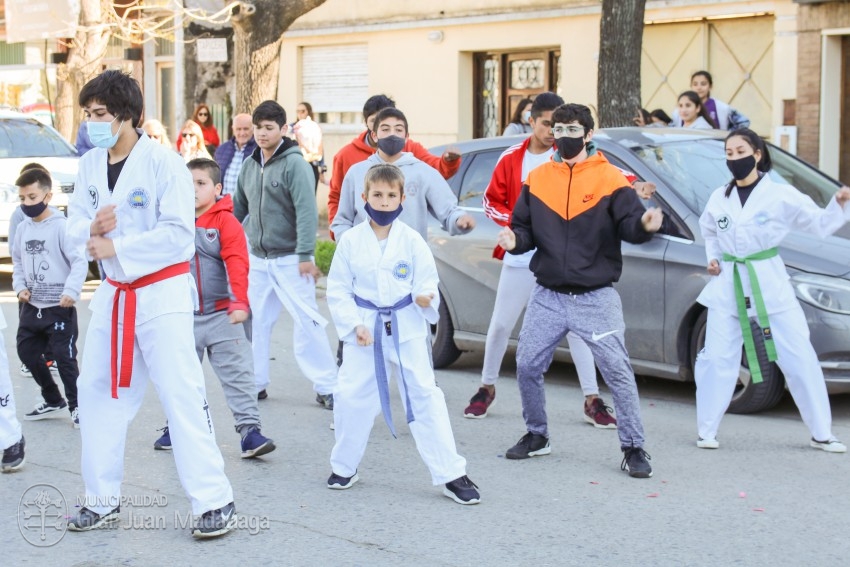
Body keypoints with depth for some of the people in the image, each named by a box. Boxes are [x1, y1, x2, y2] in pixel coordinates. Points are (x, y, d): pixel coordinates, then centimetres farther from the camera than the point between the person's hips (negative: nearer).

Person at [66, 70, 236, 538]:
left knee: (182, 394, -8)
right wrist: (90, 231, -15)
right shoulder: (90, 165, 5)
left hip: (161, 292, -7)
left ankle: (214, 501, 0)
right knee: (97, 392, 13)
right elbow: (74, 224, 9)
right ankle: (102, 499, 27)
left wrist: (115, 248, -20)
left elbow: (178, 234, -20)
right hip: (113, 294, 7)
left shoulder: (164, 163, -14)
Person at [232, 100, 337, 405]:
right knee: (254, 322, 9)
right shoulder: (249, 165, 9)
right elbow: (237, 208, 17)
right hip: (257, 258, 6)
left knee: (307, 322, -6)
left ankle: (326, 387, 0)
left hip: (289, 259, -6)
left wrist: (305, 256, -22)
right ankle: (254, 383, 21)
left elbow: (307, 212, -17)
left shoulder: (294, 163, -11)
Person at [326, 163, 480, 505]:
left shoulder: (412, 241, -5)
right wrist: (353, 325, -10)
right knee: (351, 396, 5)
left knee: (425, 396, -2)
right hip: (365, 328, 1)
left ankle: (451, 475, 4)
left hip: (406, 328, -1)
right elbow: (338, 289, 0)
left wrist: (425, 298, -24)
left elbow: (427, 284, -1)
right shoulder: (351, 240, -4)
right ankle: (344, 467, 28)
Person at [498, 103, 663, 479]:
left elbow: (629, 226, -12)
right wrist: (514, 240, -14)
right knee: (527, 367, 5)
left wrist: (645, 225, -34)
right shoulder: (537, 179, 6)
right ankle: (536, 436, 25)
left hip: (596, 297, -3)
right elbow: (525, 228, 8)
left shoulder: (610, 179, -5)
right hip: (548, 296, 4)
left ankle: (633, 448, 6)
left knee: (617, 371, -4)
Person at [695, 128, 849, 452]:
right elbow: (709, 231, 22)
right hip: (728, 286, 2)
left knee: (800, 359, 0)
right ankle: (706, 431, 14)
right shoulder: (719, 198, 4)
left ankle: (822, 434, 11)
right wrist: (713, 258, 6)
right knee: (717, 359, 1)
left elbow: (820, 224, -6)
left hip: (770, 285, -2)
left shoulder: (780, 195, -6)